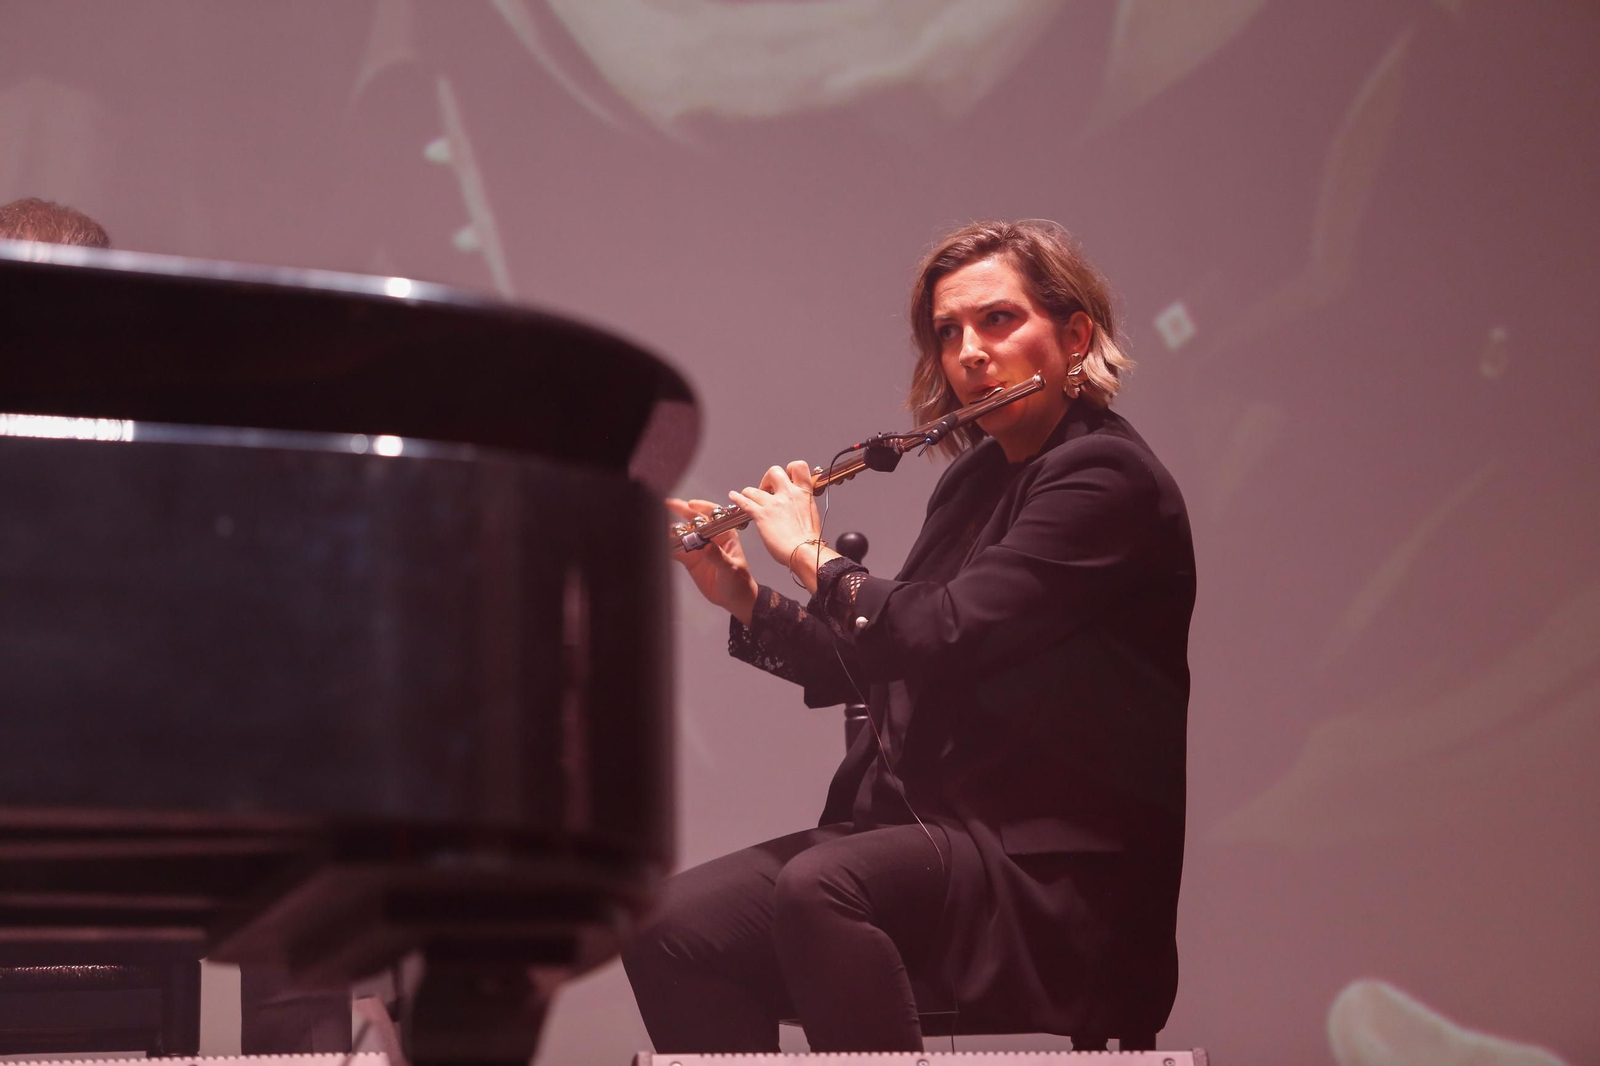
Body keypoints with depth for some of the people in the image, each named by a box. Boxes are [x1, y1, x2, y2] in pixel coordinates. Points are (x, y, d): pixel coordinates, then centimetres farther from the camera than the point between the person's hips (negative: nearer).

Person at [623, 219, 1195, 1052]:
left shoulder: (1105, 480, -10)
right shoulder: (976, 477, 16)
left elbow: (942, 638, -21)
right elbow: (873, 665, 23)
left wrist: (810, 555, -5)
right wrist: (744, 600, 10)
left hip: (1058, 869, -8)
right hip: (926, 830, 8)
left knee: (819, 891, -35)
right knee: (676, 928, -13)